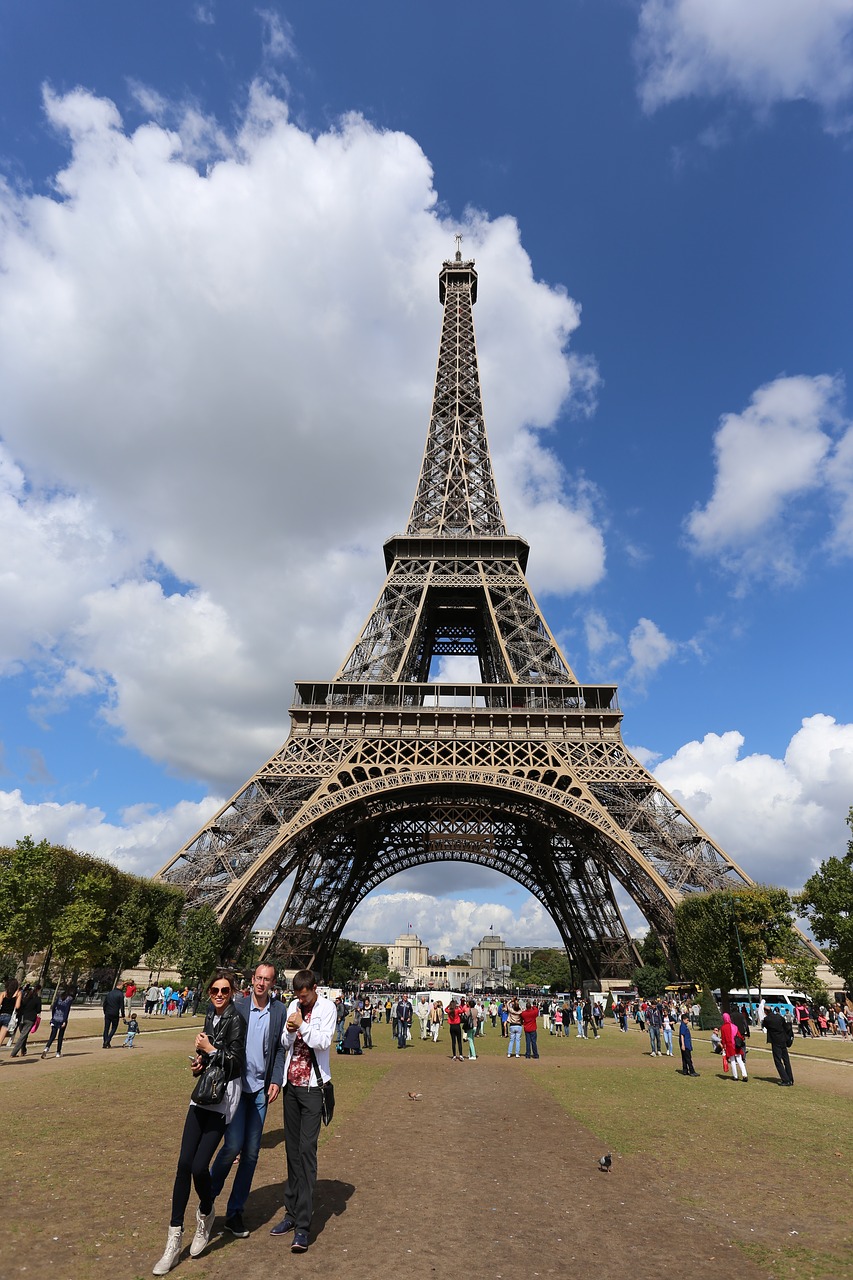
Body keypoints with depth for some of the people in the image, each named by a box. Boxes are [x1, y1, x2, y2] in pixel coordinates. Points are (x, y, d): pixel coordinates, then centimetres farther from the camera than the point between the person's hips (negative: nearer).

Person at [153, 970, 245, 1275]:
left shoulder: (235, 1020, -14)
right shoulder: (211, 1016, 9)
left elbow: (235, 1063, -17)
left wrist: (209, 1050, -13)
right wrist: (200, 1061, 4)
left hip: (223, 1098, -7)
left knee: (199, 1166, -9)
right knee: (184, 1164, 1)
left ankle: (206, 1213, 22)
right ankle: (174, 1240, 12)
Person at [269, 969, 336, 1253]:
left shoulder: (326, 1007, -10)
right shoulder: (293, 1005, 4)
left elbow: (323, 1042, -16)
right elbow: (284, 1045, 8)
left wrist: (302, 1025, -19)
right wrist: (289, 1032, -12)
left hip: (313, 1086, -5)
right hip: (292, 1083, 5)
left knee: (307, 1149, -8)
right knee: (292, 1149, 12)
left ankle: (303, 1225, -5)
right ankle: (292, 1212, 23)